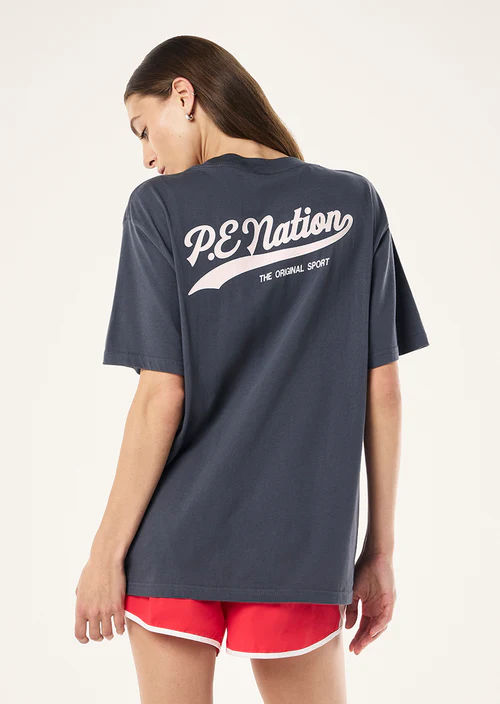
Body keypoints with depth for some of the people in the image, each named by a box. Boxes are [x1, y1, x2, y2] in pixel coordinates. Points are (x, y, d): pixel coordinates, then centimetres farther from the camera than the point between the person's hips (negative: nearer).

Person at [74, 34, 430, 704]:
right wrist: (380, 548, 9)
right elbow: (383, 392, 2)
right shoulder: (355, 203, 4)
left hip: (175, 543, -2)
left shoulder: (160, 206, -5)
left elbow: (161, 397, -10)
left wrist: (106, 553, -2)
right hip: (303, 547, 2)